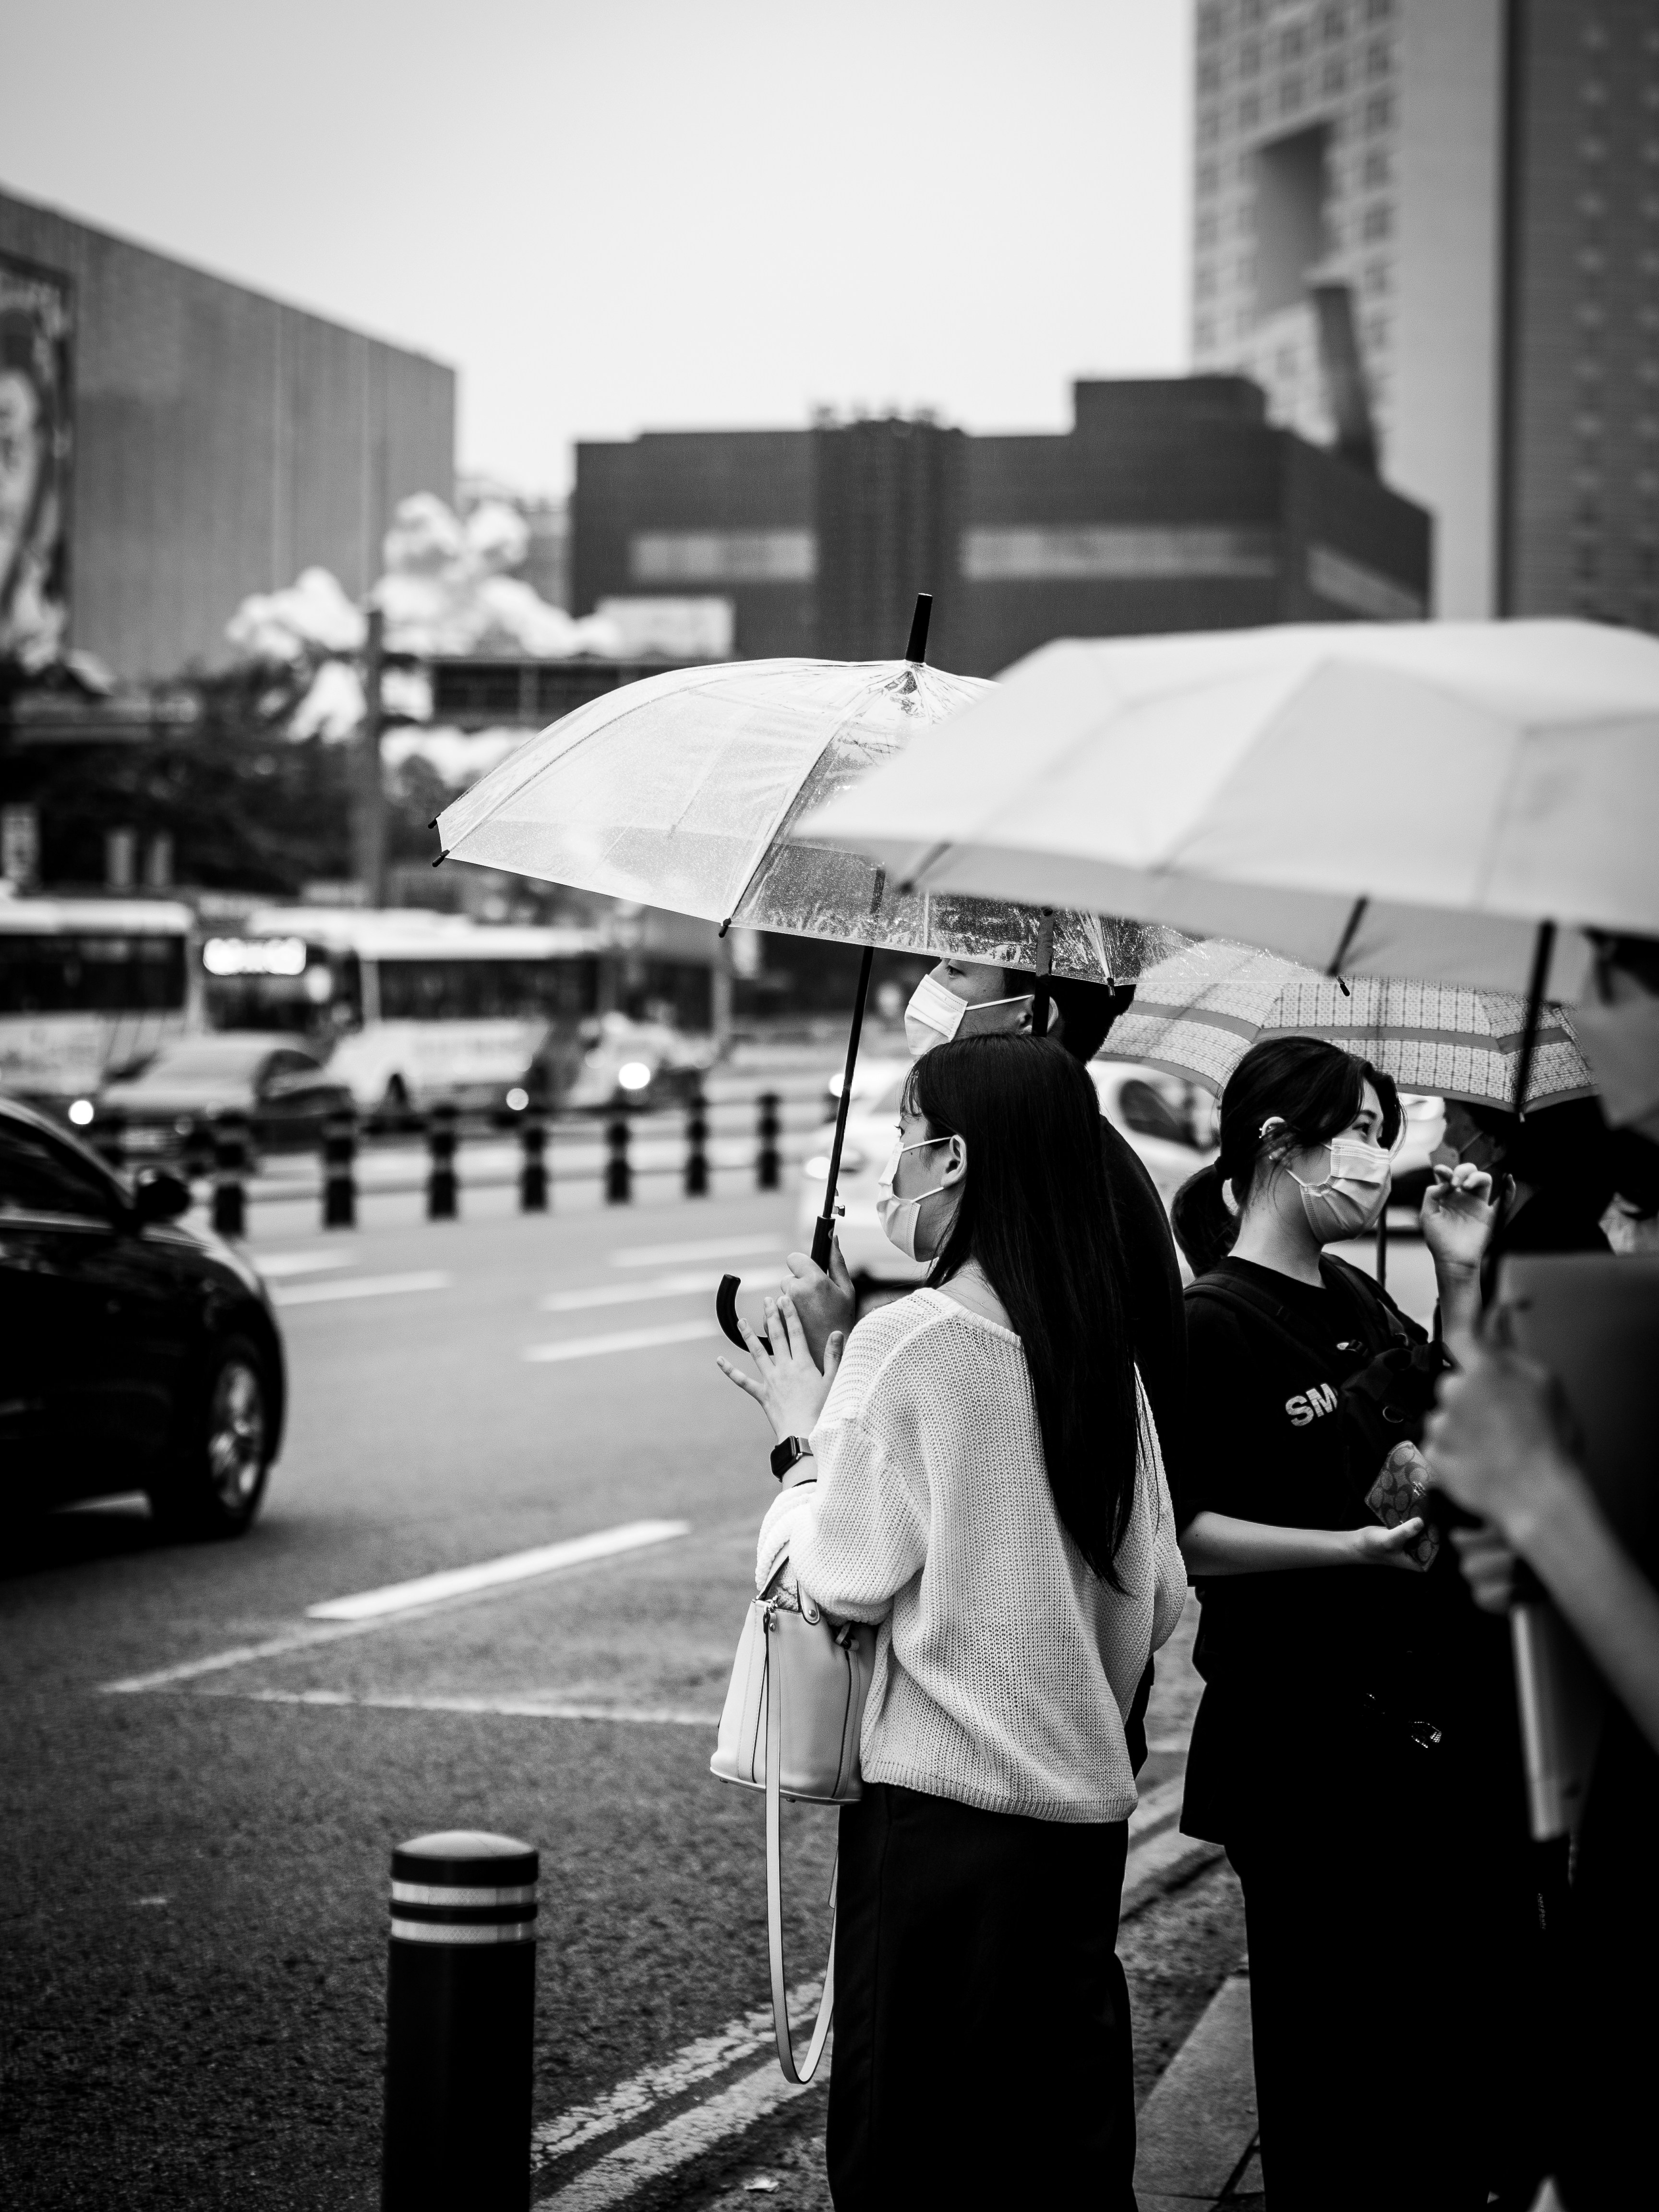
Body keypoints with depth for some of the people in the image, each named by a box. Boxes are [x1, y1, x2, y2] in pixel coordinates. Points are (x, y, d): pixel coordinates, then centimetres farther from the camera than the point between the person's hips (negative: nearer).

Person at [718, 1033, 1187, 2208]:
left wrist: (806, 1437, 5)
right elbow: (1158, 1599, 10)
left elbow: (846, 1574, -10)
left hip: (942, 1794, -6)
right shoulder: (1106, 1355, 6)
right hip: (1088, 1800, 6)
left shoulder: (908, 1341, -12)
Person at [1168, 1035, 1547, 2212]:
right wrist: (1351, 1547, -26)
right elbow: (1177, 1534, -18)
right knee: (1343, 2072, 0)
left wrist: (1462, 1275, 12)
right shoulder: (1212, 1324, -13)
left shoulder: (1359, 1301, 11)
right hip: (1312, 1747, -8)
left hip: (1440, 1715, 8)